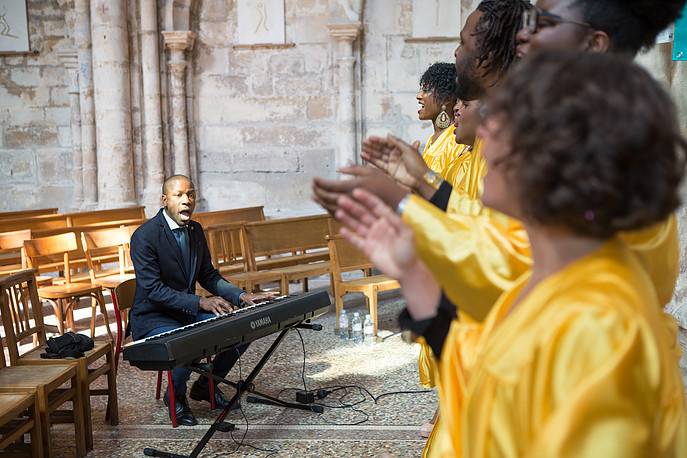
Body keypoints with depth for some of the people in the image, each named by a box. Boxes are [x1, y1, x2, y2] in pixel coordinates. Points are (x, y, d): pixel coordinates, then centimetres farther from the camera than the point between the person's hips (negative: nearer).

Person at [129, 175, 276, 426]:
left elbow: (208, 276, 11)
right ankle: (175, 396, -2)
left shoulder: (195, 230, 5)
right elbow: (154, 290, -24)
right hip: (153, 318, -7)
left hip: (188, 311, 8)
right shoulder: (145, 236, -19)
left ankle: (205, 386, 15)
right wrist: (201, 303, -32)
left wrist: (242, 296, -5)